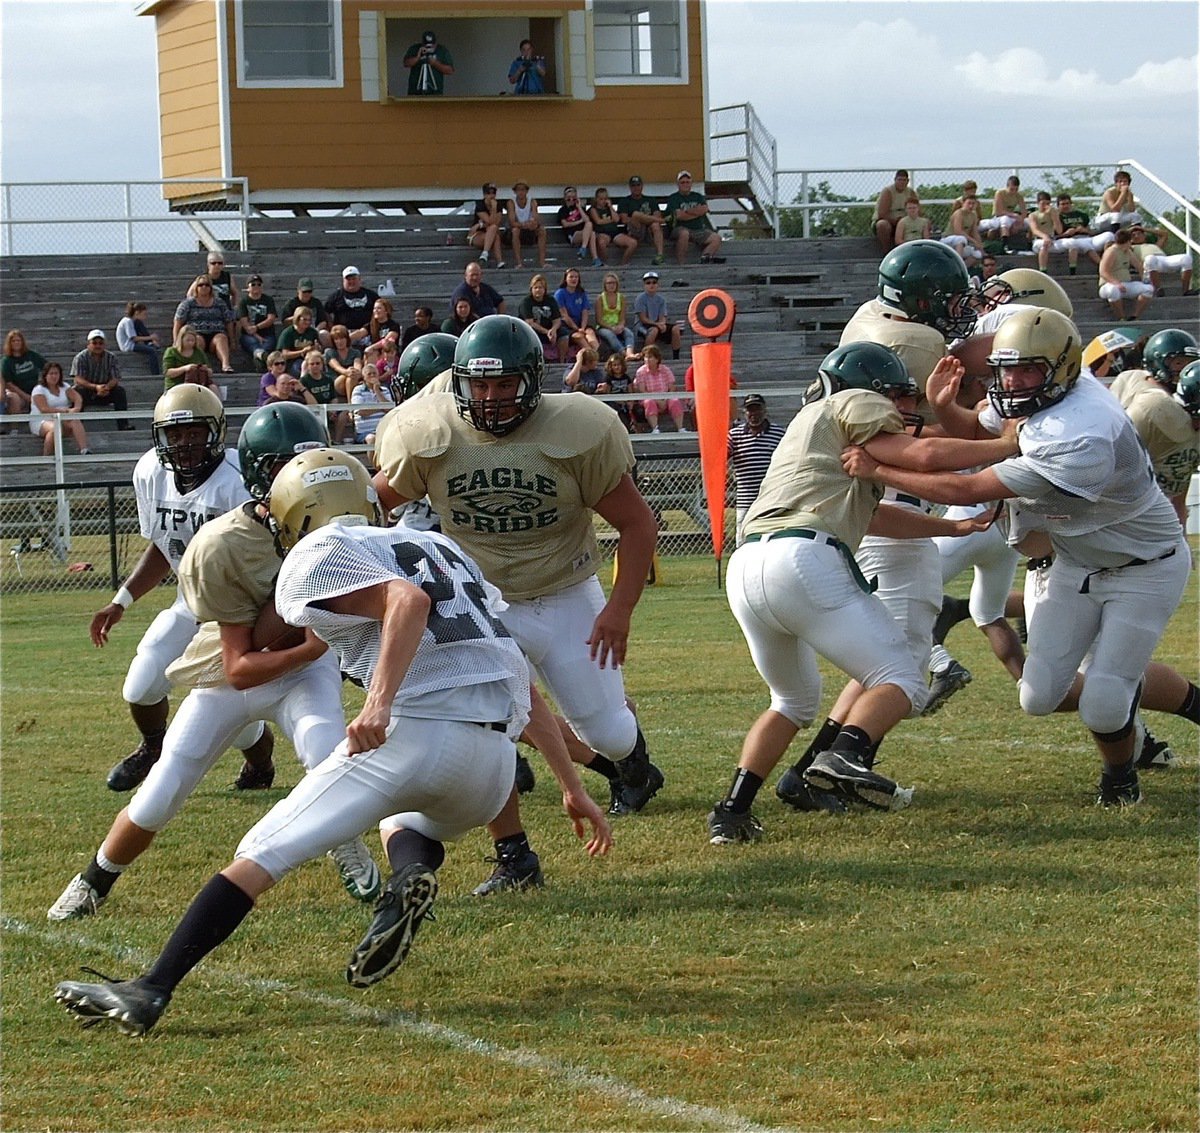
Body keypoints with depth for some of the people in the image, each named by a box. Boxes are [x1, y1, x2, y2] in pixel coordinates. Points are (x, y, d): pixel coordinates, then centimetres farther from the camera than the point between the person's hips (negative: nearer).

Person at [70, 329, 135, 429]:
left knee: (120, 391, -21)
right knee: (77, 392, -34)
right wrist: (95, 387, -36)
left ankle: (123, 424, -23)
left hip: (104, 394, 3)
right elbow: (78, 380, -20)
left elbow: (115, 379, -6)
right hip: (86, 392, -3)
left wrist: (107, 387, -31)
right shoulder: (80, 358, -8)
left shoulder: (111, 357, 1)